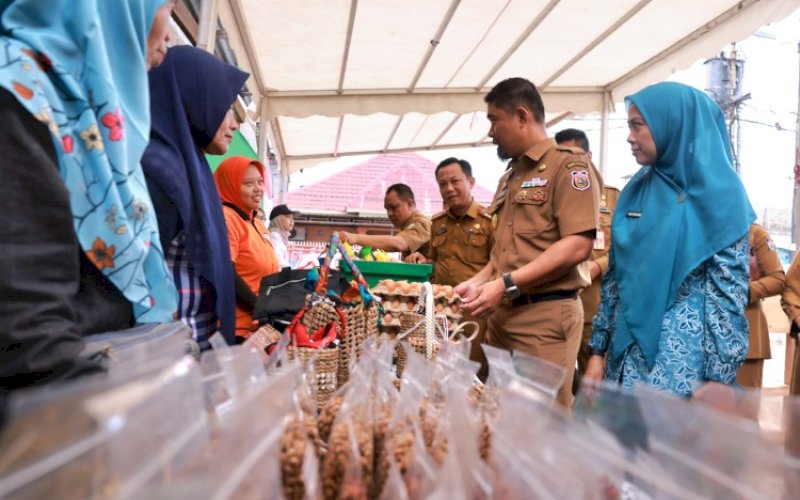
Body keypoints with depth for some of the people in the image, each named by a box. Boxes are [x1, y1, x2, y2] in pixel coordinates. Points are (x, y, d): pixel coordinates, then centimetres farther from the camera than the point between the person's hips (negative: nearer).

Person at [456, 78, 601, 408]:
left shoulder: (568, 165, -7)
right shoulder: (509, 178, 18)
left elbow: (577, 246, -18)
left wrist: (505, 285, -19)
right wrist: (479, 281, 5)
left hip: (545, 315, -8)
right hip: (502, 314, 8)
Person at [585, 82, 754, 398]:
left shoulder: (718, 191, -6)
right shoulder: (635, 191, 9)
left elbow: (729, 288, -11)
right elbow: (615, 277, 9)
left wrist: (718, 377, -15)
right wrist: (598, 350, 6)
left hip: (686, 361, -5)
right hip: (627, 353, 5)